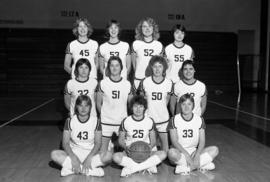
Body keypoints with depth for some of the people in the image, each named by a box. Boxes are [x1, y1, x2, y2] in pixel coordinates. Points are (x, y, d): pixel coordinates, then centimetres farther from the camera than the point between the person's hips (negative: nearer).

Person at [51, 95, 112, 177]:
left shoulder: (95, 121, -4)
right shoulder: (70, 121, -3)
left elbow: (98, 143, -6)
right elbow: (65, 143, -8)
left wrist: (89, 158, -23)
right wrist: (74, 158, -25)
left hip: (90, 154, 0)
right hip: (73, 153, 1)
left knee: (108, 155, -29)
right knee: (54, 154, -28)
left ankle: (70, 168, -26)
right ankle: (91, 170, -29)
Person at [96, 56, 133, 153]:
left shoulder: (127, 84, 0)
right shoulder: (103, 83, -3)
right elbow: (98, 103, 4)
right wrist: (103, 115, -3)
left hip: (122, 122, 1)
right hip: (106, 122, -1)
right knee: (103, 150, 3)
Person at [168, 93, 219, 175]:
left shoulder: (199, 120, 1)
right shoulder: (174, 120, -6)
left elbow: (202, 141, -4)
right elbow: (174, 141, -13)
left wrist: (197, 155, -23)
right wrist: (186, 154, -26)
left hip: (194, 151, 3)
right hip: (180, 151, -3)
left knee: (214, 149, -20)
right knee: (171, 152, -37)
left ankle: (185, 167, -23)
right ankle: (204, 164, -24)